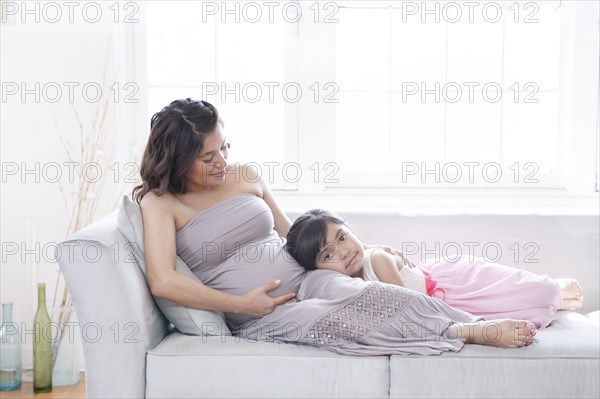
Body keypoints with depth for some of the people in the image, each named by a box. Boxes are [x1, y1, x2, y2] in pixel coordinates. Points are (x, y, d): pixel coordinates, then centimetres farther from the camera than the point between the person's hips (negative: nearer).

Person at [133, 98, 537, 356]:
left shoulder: (245, 175, 12)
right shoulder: (161, 202, -3)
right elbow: (163, 281, -16)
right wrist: (244, 304, -16)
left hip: (305, 276, 4)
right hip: (257, 315, -4)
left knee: (363, 294, -30)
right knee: (332, 320, -33)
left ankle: (480, 324, -39)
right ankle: (471, 332, -36)